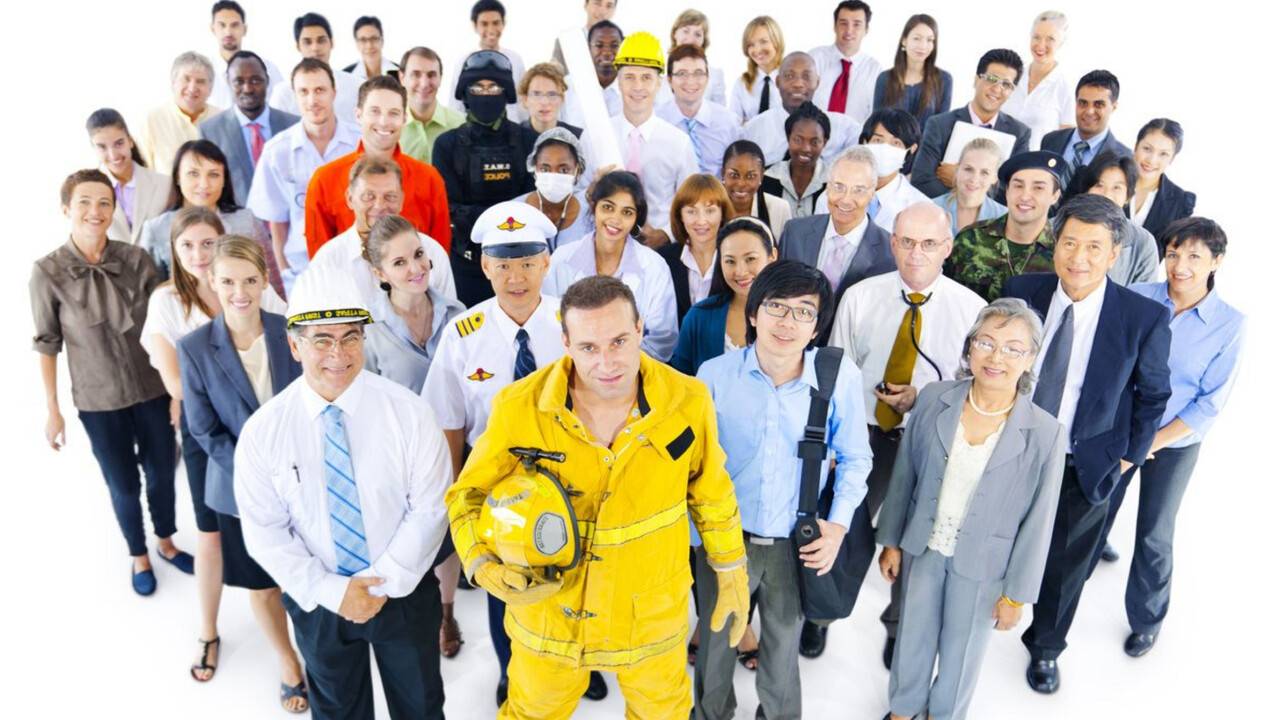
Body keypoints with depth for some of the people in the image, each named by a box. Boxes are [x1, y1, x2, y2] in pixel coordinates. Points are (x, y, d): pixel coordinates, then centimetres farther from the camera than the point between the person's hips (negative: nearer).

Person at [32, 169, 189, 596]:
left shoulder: (137, 259, -8)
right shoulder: (48, 272, -12)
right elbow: (47, 345, -5)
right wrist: (53, 411, -2)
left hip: (153, 389, 2)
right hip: (98, 401, -1)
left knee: (162, 472, 17)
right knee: (124, 485, 15)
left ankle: (166, 542, 43)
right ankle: (138, 556, 40)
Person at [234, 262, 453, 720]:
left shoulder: (408, 412, -17)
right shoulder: (262, 431, -13)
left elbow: (429, 510, -13)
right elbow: (265, 532, -8)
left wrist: (384, 583, -17)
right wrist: (329, 591, -15)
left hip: (404, 592, -1)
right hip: (317, 601, 1)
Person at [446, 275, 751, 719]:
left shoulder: (686, 400, -19)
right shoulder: (519, 408, -23)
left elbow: (711, 493, -2)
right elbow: (469, 495, -8)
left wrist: (732, 576, 5)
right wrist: (484, 566, -24)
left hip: (652, 615, 1)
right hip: (547, 612, 0)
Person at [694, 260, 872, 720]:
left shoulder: (842, 377, -16)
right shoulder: (715, 374, -15)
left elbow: (855, 457, -1)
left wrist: (839, 523, -10)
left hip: (797, 542, 0)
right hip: (725, 537, 0)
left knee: (784, 641, 23)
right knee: (716, 638, 22)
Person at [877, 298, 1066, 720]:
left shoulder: (1044, 434, -19)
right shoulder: (934, 400, -13)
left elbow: (1038, 522, -10)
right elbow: (904, 476, -2)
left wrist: (1016, 593, -4)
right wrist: (891, 541, 4)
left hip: (982, 566, -2)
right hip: (922, 549, 2)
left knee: (962, 653, 21)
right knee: (913, 638, 23)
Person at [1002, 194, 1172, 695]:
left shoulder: (1145, 317, -17)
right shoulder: (1021, 292, -12)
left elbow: (1153, 394, -3)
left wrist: (1129, 457, 1)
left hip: (1085, 467, -1)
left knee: (1065, 568, 17)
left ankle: (1045, 649, 45)